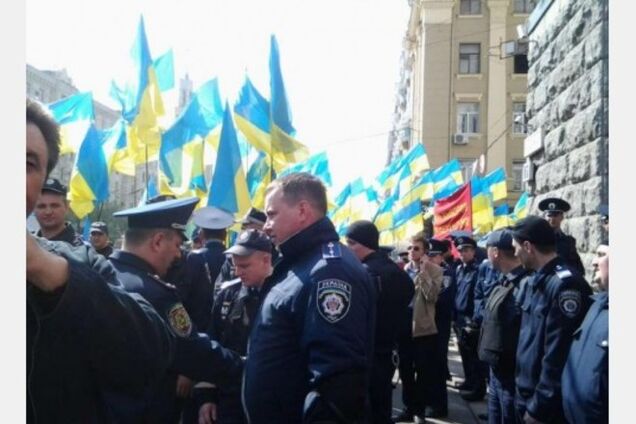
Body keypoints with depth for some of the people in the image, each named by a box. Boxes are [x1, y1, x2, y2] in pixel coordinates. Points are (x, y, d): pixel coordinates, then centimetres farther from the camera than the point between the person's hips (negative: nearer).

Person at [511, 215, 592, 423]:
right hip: (526, 394, 8)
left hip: (545, 406, -8)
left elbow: (558, 356, -23)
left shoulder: (565, 284, -21)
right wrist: (524, 394, 13)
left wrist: (539, 406, -18)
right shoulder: (536, 281, 8)